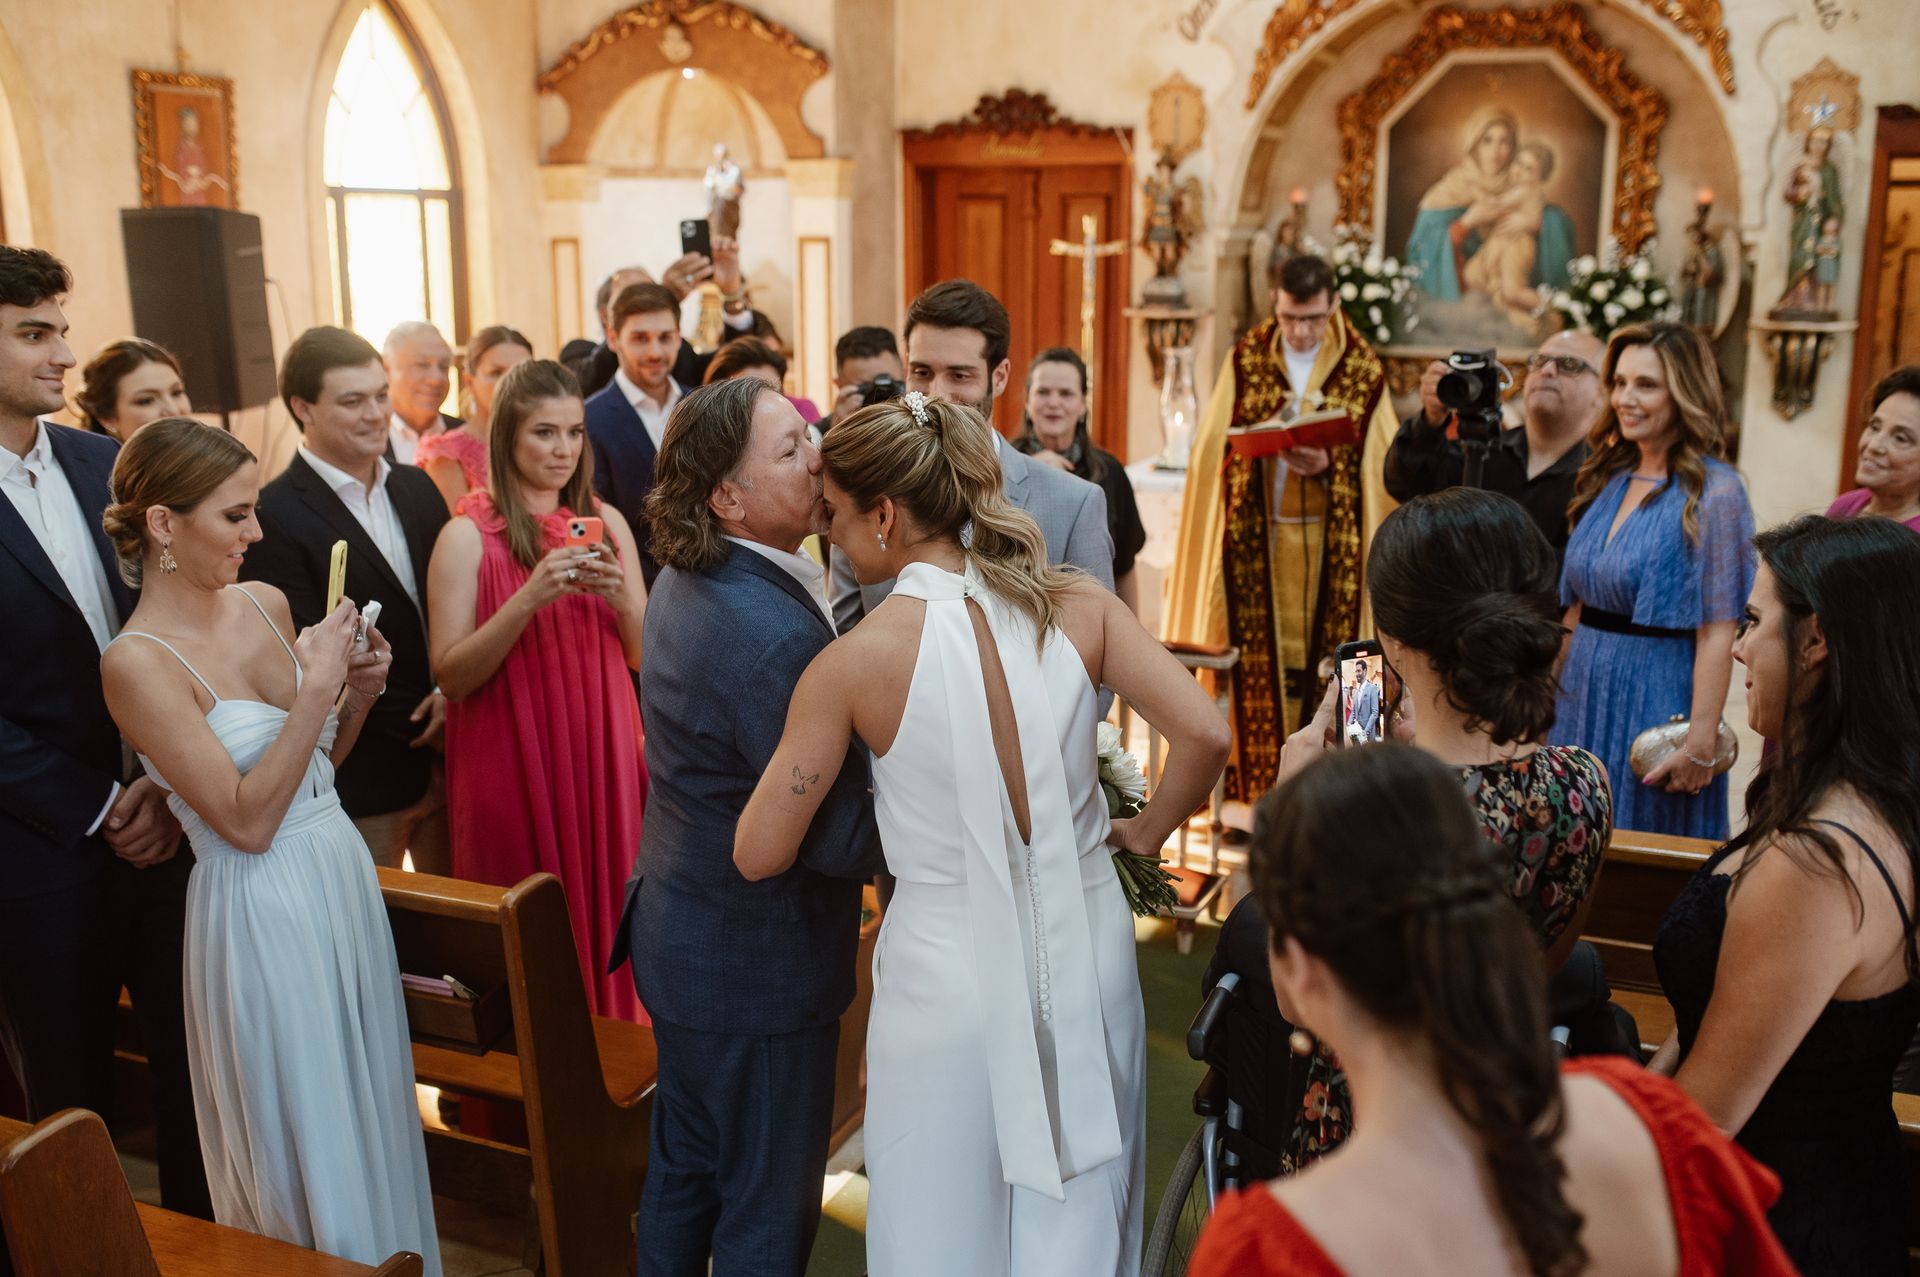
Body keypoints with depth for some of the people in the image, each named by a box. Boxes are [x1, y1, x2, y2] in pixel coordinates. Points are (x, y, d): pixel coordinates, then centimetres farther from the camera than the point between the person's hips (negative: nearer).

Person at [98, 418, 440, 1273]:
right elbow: (247, 822, -20)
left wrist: (358, 694, -4)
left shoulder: (265, 605, 3)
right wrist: (316, 688, -22)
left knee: (374, 1114, 20)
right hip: (260, 912, -7)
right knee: (305, 1146, 9)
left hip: (345, 880, 7)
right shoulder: (137, 663, -17)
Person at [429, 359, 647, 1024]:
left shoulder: (607, 523, 5)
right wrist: (530, 600, -23)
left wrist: (620, 597, -12)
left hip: (602, 757, 4)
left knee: (605, 911, 11)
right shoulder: (469, 535, -7)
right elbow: (452, 675, -11)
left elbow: (642, 655, 8)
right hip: (514, 763, -3)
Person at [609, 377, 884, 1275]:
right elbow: (841, 837, -26)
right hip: (757, 968, -9)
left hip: (680, 935, 9)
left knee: (681, 1171, 25)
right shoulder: (776, 636, -30)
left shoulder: (683, 583, 1)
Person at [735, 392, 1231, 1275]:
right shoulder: (1078, 606, -7)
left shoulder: (853, 663, -14)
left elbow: (759, 855, -9)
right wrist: (1145, 831, 4)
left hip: (949, 964, -3)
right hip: (1087, 954, 3)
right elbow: (1203, 735, -14)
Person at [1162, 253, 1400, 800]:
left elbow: (1380, 466, -2)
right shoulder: (1245, 361, 4)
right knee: (1258, 657, 2)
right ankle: (1251, 786, 11)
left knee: (1320, 664, 2)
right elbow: (1212, 448, 2)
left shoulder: (1364, 370, 0)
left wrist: (1329, 463, -20)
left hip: (1330, 543, 0)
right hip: (1255, 537, 1)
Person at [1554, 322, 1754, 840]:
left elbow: (1717, 633, -17)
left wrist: (1701, 744, -20)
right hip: (1582, 697, 6)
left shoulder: (1713, 491, -13)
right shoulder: (1608, 477, 8)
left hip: (1656, 699, -6)